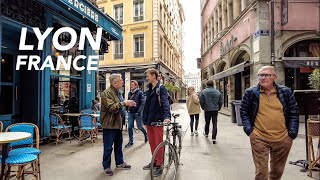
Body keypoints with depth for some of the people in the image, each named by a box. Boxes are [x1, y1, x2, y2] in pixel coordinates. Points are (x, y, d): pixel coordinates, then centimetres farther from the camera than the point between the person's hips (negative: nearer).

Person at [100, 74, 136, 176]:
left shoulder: (118, 92, 13)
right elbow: (112, 108, -26)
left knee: (119, 145, 18)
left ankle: (119, 163, 32)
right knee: (108, 147, 3)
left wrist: (127, 104, 7)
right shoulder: (107, 93, -17)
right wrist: (124, 103, -25)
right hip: (109, 124, -9)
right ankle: (106, 166, 19)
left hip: (117, 123, 9)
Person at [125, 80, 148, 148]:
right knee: (130, 127, 1)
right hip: (130, 112, 5)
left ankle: (146, 134, 34)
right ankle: (130, 142, 14)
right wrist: (128, 109, 6)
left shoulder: (140, 93, -8)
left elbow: (143, 103, -12)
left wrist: (139, 111, -20)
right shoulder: (129, 93, 8)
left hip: (137, 113, -5)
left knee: (139, 127, 4)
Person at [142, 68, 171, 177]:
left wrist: (167, 116, -37)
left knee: (159, 143, 2)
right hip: (149, 120, 8)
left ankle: (159, 166, 13)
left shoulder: (161, 88, -10)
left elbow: (165, 103, -23)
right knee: (152, 143, 16)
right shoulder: (149, 89, 13)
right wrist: (144, 118, 15)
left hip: (157, 120, -8)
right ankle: (155, 161, 30)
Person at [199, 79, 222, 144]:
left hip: (207, 110, -1)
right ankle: (214, 138, 3)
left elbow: (201, 101, -6)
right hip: (215, 110, 1)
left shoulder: (203, 91, -8)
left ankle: (206, 133, 40)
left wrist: (203, 108, 11)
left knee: (207, 122, 18)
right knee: (214, 124, 4)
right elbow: (220, 102, 5)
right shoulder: (217, 92, 0)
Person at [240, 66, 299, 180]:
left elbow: (294, 113, 6)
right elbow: (243, 112, 4)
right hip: (258, 138, -2)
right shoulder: (250, 93, -3)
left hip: (283, 139, 2)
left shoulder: (286, 92, 1)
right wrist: (249, 129, -5)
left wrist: (292, 133, -1)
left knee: (277, 171, 21)